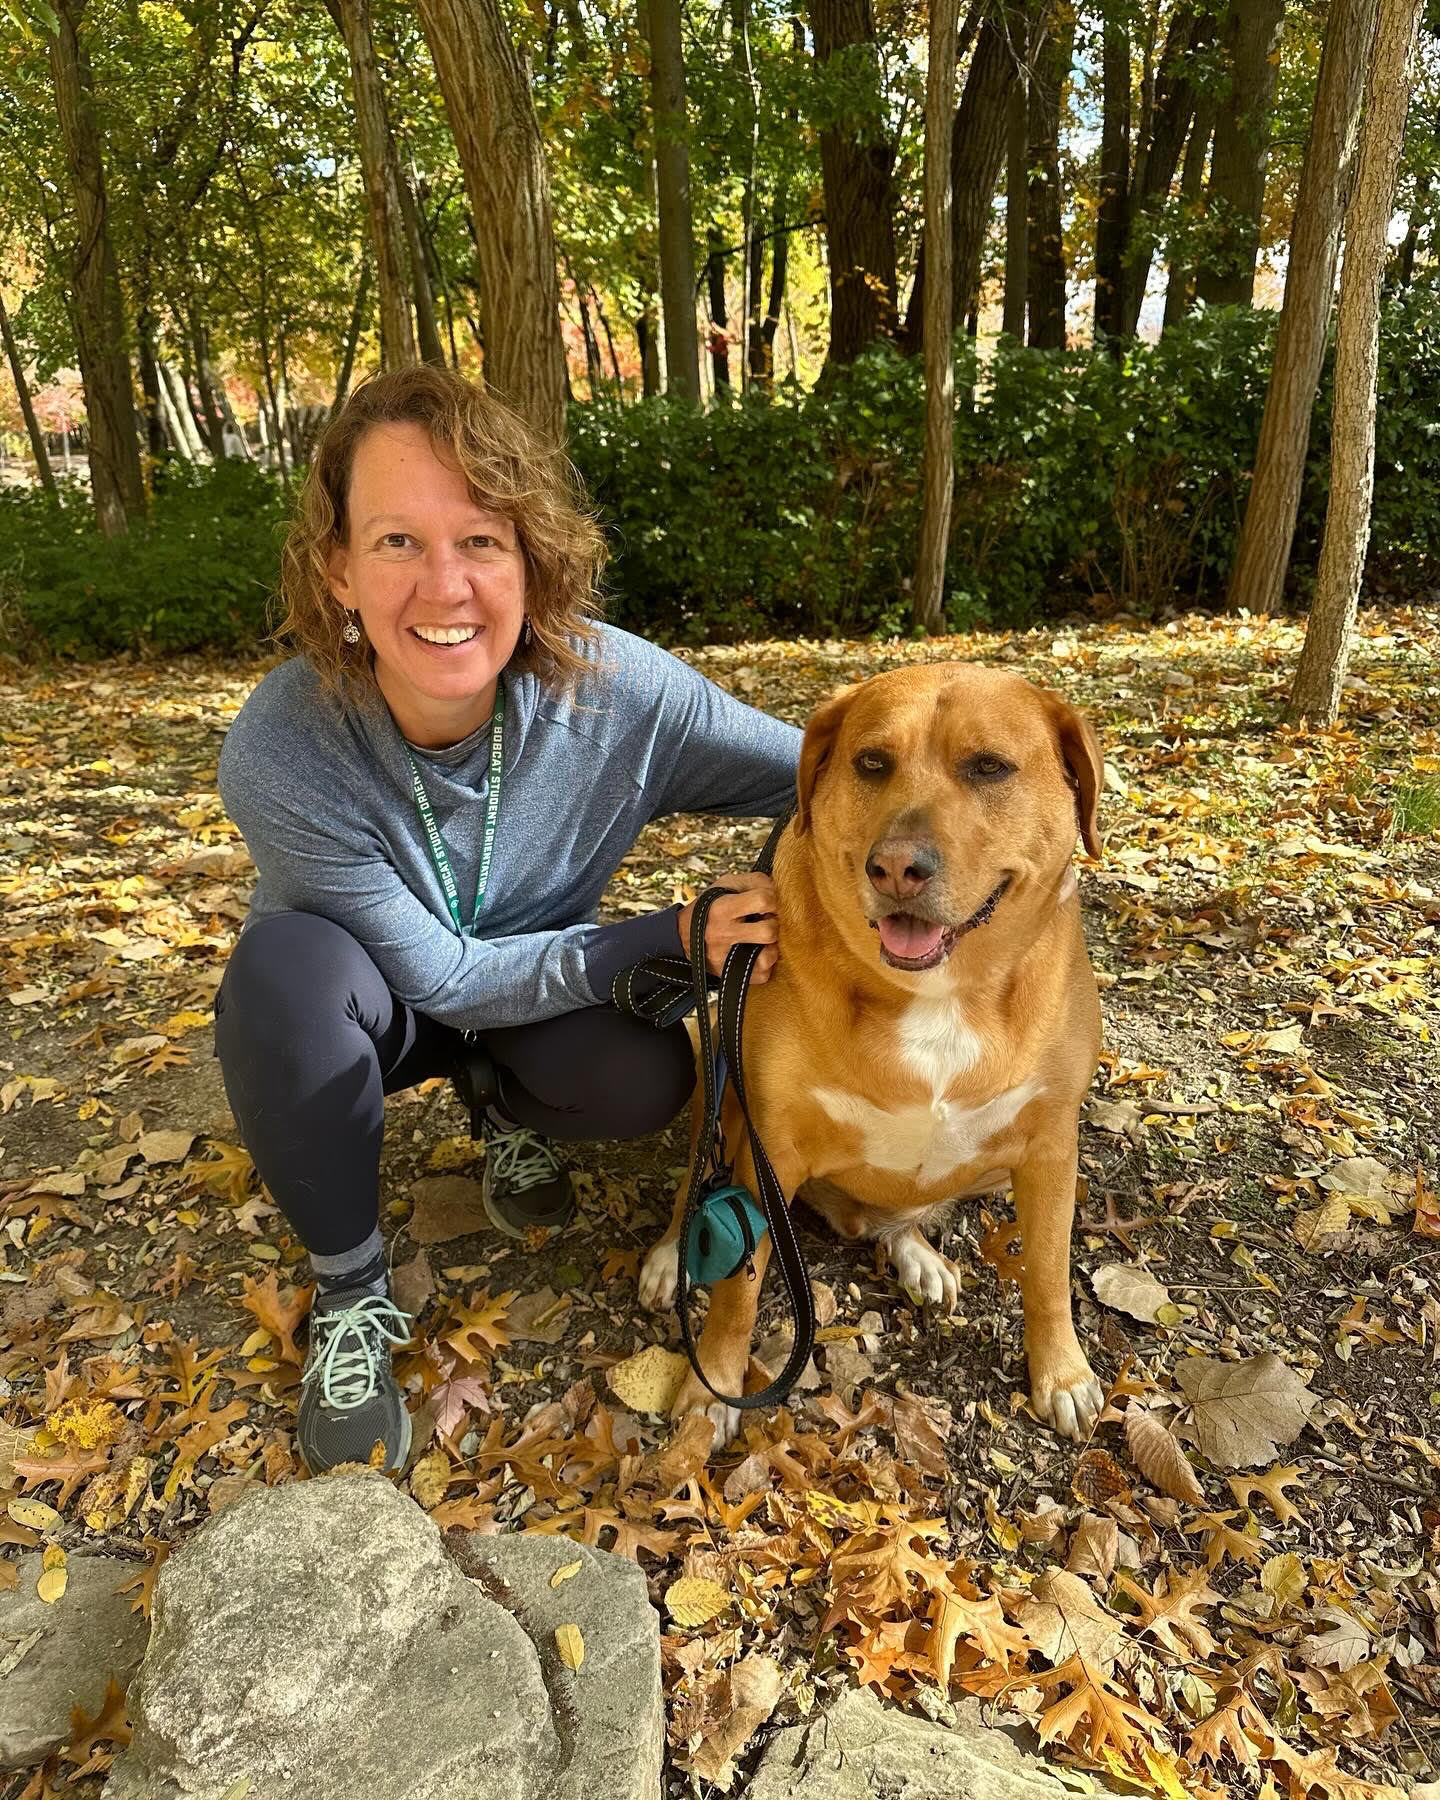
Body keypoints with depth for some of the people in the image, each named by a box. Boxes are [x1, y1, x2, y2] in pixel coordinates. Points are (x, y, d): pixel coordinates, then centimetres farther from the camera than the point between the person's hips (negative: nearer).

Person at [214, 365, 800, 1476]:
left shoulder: (618, 689, -27)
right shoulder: (282, 756, -32)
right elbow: (439, 977, -26)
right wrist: (675, 937, -33)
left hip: (539, 989, 2)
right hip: (348, 1015, -1)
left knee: (644, 1081, -27)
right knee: (288, 963, -34)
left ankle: (508, 1108, 11)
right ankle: (349, 1295, -9)